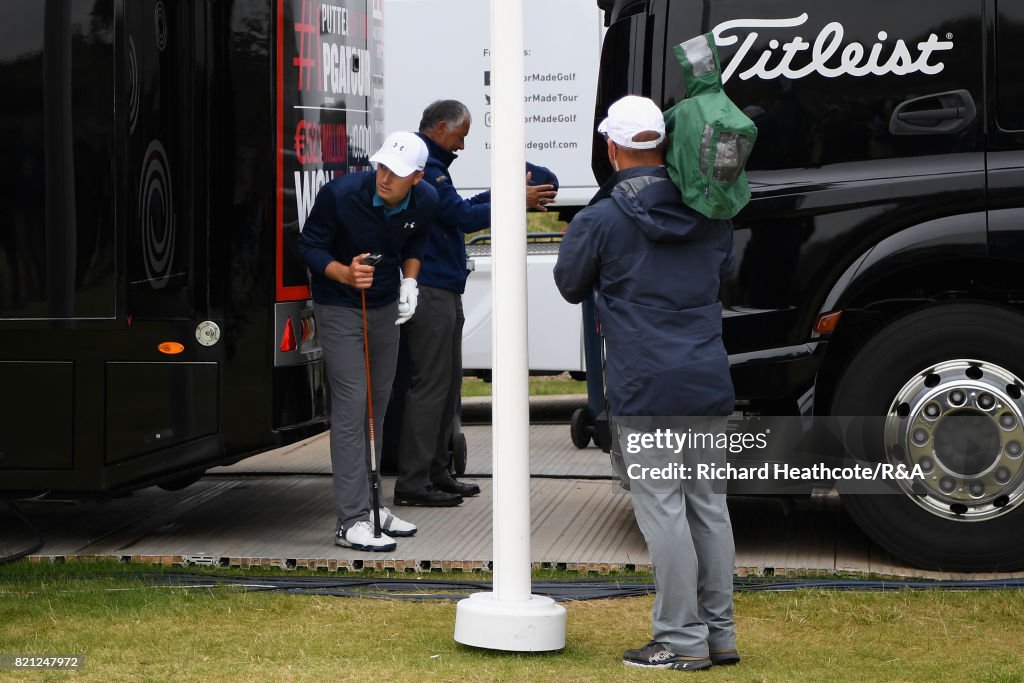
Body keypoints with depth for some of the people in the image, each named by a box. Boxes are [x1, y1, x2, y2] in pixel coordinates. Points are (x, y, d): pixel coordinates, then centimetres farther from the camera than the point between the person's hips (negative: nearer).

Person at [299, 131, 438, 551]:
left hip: (386, 307, 6)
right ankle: (351, 521, -11)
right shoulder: (341, 193, -25)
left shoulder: (425, 202, -10)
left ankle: (370, 504, 24)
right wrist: (345, 273, -32)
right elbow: (310, 246, -15)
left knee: (377, 406, 12)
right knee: (351, 406, -12)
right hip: (340, 308, -6)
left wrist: (409, 281, -3)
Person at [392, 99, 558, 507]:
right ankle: (412, 482, -8)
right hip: (430, 291, -11)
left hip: (443, 292, 11)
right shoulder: (424, 166, -14)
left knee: (447, 383, 15)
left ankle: (435, 472, 21)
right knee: (430, 383, -10)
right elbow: (463, 216, -18)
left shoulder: (432, 164, 20)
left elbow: (459, 209, 24)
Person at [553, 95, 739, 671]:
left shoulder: (601, 220, -9)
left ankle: (682, 640, 1)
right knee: (709, 505, 12)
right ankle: (719, 633, 18)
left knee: (662, 509, -2)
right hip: (710, 383, 6)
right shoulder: (710, 214, 8)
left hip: (647, 388, -6)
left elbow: (571, 287, 6)